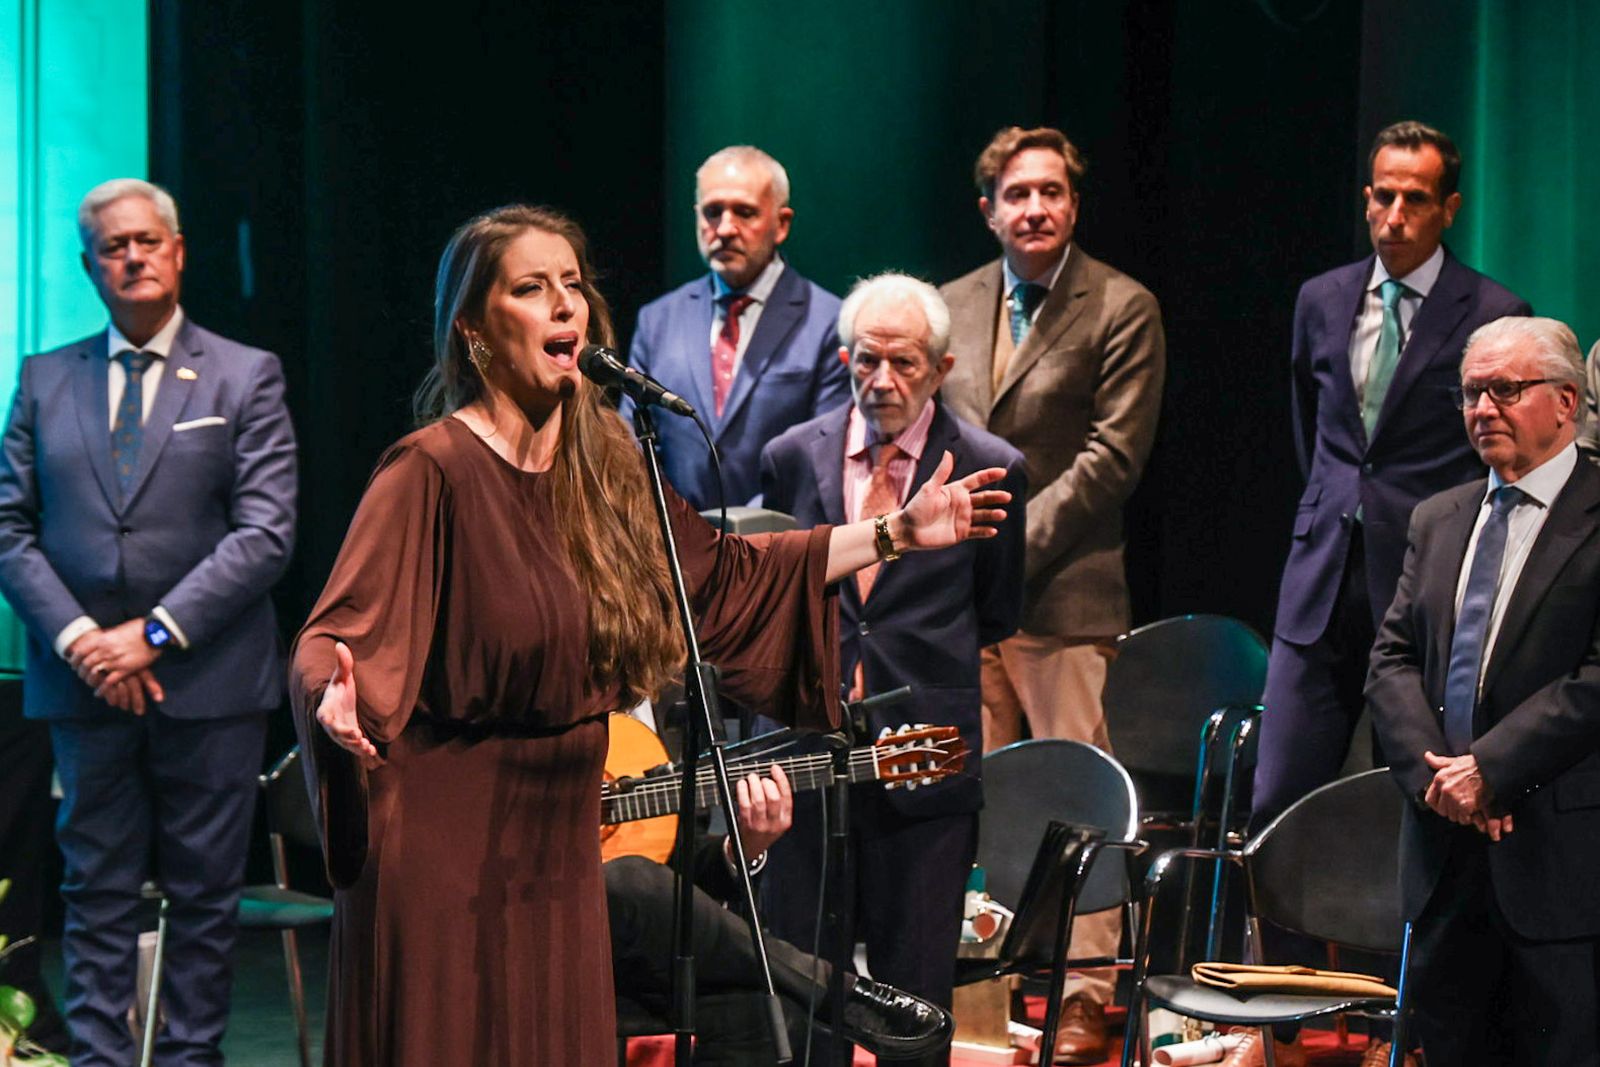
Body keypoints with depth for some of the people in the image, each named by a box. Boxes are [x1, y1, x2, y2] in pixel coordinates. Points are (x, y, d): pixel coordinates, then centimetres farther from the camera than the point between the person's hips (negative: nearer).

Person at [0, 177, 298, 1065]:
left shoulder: (246, 378, 4)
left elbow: (265, 533, -5)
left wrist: (156, 634, -13)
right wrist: (77, 637, -9)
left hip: (208, 682, -2)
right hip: (83, 683, 2)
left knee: (203, 898, 3)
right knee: (97, 896, 4)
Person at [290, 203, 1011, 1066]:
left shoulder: (602, 468, 8)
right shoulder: (431, 471, -13)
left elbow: (723, 573, 18)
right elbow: (336, 638, -20)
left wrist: (897, 533, 18)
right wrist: (335, 694, -44)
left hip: (558, 849, 7)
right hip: (443, 856, -6)